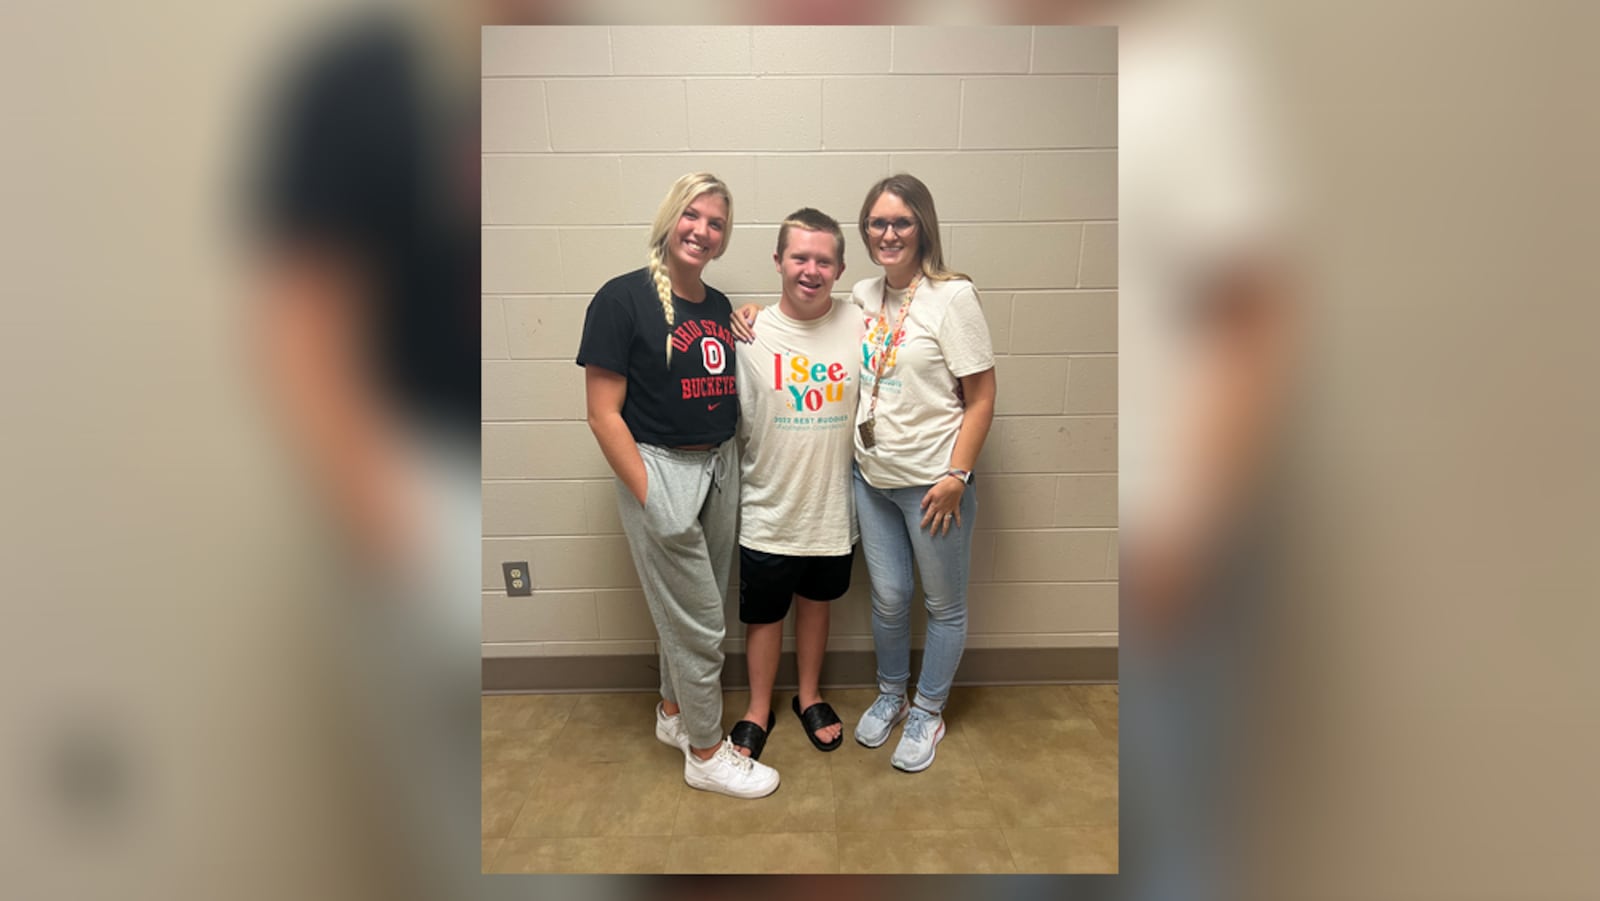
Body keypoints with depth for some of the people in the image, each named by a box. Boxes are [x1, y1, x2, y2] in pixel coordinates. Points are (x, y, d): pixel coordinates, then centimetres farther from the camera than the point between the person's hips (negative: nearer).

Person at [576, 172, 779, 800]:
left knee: (688, 611, 19)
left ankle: (674, 712, 42)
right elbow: (604, 413, -14)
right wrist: (648, 496, -16)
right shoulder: (623, 299, -12)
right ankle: (706, 753, 24)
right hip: (661, 470, -7)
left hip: (720, 467, 7)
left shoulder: (720, 307, 9)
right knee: (698, 622, 3)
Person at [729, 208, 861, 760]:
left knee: (814, 601, 22)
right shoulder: (750, 335, -12)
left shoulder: (859, 328, -8)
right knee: (763, 614, 16)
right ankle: (759, 710, 40)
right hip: (769, 510, -1)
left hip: (832, 507, 2)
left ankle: (809, 695, 46)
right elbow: (729, 425, -7)